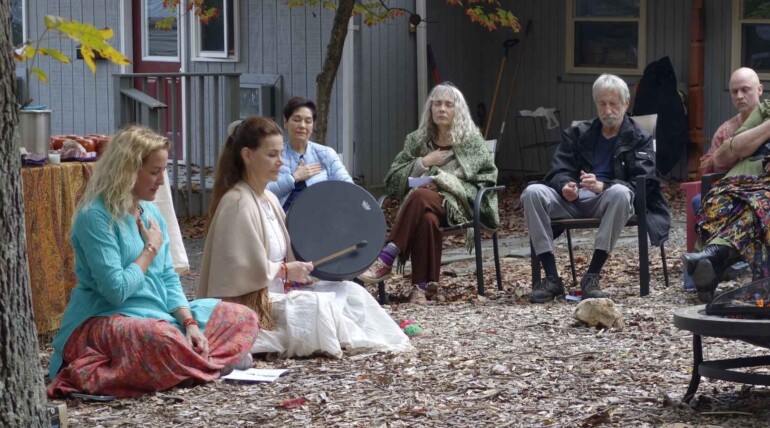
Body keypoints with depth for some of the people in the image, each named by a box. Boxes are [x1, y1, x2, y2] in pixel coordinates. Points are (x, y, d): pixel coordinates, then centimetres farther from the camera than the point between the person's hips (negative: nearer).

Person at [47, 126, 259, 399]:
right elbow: (116, 290, -20)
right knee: (164, 339, -43)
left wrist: (190, 324, -4)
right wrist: (151, 249, -7)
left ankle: (189, 363, -16)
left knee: (243, 318, -1)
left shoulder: (151, 212, 13)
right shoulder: (95, 216, -14)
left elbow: (169, 279, 13)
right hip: (106, 322, -10)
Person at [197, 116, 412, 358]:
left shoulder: (269, 199, 13)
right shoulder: (237, 203, -17)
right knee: (318, 304, -28)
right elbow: (242, 271, -22)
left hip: (277, 291, 10)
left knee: (350, 292, -2)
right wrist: (286, 270, -13)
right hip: (249, 302, -10)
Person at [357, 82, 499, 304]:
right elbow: (392, 178, 14)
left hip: (456, 203, -2)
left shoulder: (471, 141, 14)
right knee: (427, 218, -39)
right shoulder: (417, 140, 20)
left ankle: (386, 259, -44)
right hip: (423, 203, 2)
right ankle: (423, 286, -40)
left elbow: (488, 175, 7)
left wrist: (447, 180, -6)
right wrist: (423, 163, -2)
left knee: (420, 196, -37)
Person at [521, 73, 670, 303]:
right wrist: (565, 186, -15)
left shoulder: (639, 140, 11)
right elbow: (559, 170, 12)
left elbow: (641, 184, -5)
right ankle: (551, 278, -28)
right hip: (573, 199, 3)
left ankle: (592, 276, -33)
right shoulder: (577, 134, 22)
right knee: (532, 193, -27)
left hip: (607, 202, -3)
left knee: (620, 193, -39)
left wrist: (602, 186, -24)